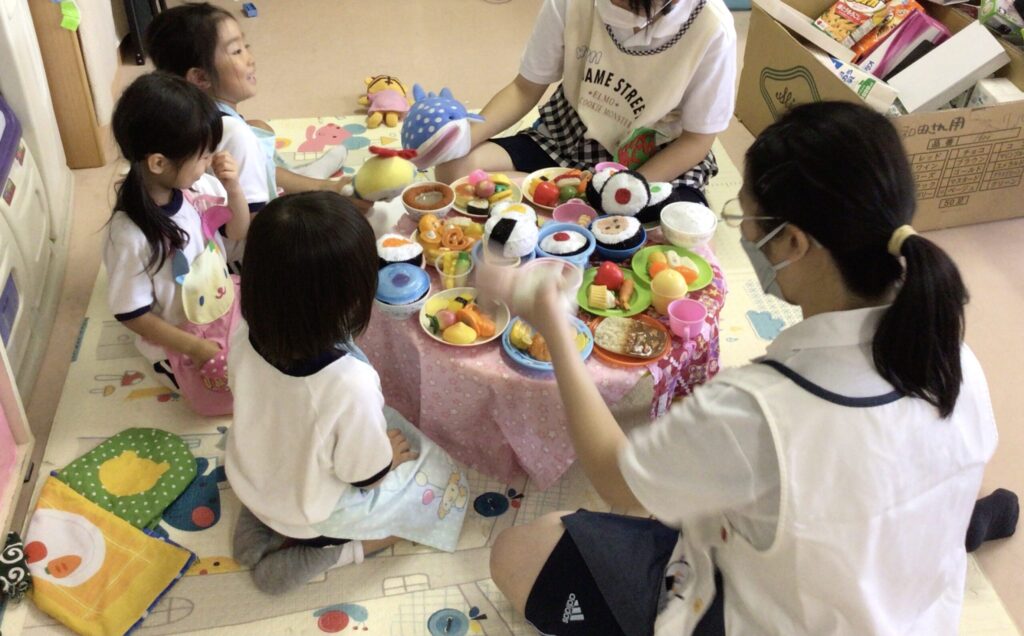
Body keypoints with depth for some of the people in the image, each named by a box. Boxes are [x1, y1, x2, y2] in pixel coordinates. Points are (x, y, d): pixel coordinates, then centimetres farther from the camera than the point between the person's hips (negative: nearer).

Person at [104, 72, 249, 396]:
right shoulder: (129, 235, -31)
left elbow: (238, 233, 1)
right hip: (177, 341, -6)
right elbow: (131, 314, -20)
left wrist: (233, 188, -17)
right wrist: (196, 347, -19)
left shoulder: (197, 186, -16)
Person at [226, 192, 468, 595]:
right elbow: (368, 477, -24)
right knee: (441, 477, 14)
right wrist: (389, 455, -2)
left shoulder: (245, 336, -24)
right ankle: (328, 552, 6)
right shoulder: (350, 383, -41)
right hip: (311, 510, -5)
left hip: (248, 481, 5)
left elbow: (266, 409, -3)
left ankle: (264, 526, 17)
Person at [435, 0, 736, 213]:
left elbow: (697, 140, -13)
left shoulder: (711, 28, -24)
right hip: (568, 137, 2)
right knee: (454, 170, -19)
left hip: (661, 159, -1)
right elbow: (525, 89, -6)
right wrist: (464, 138, -23)